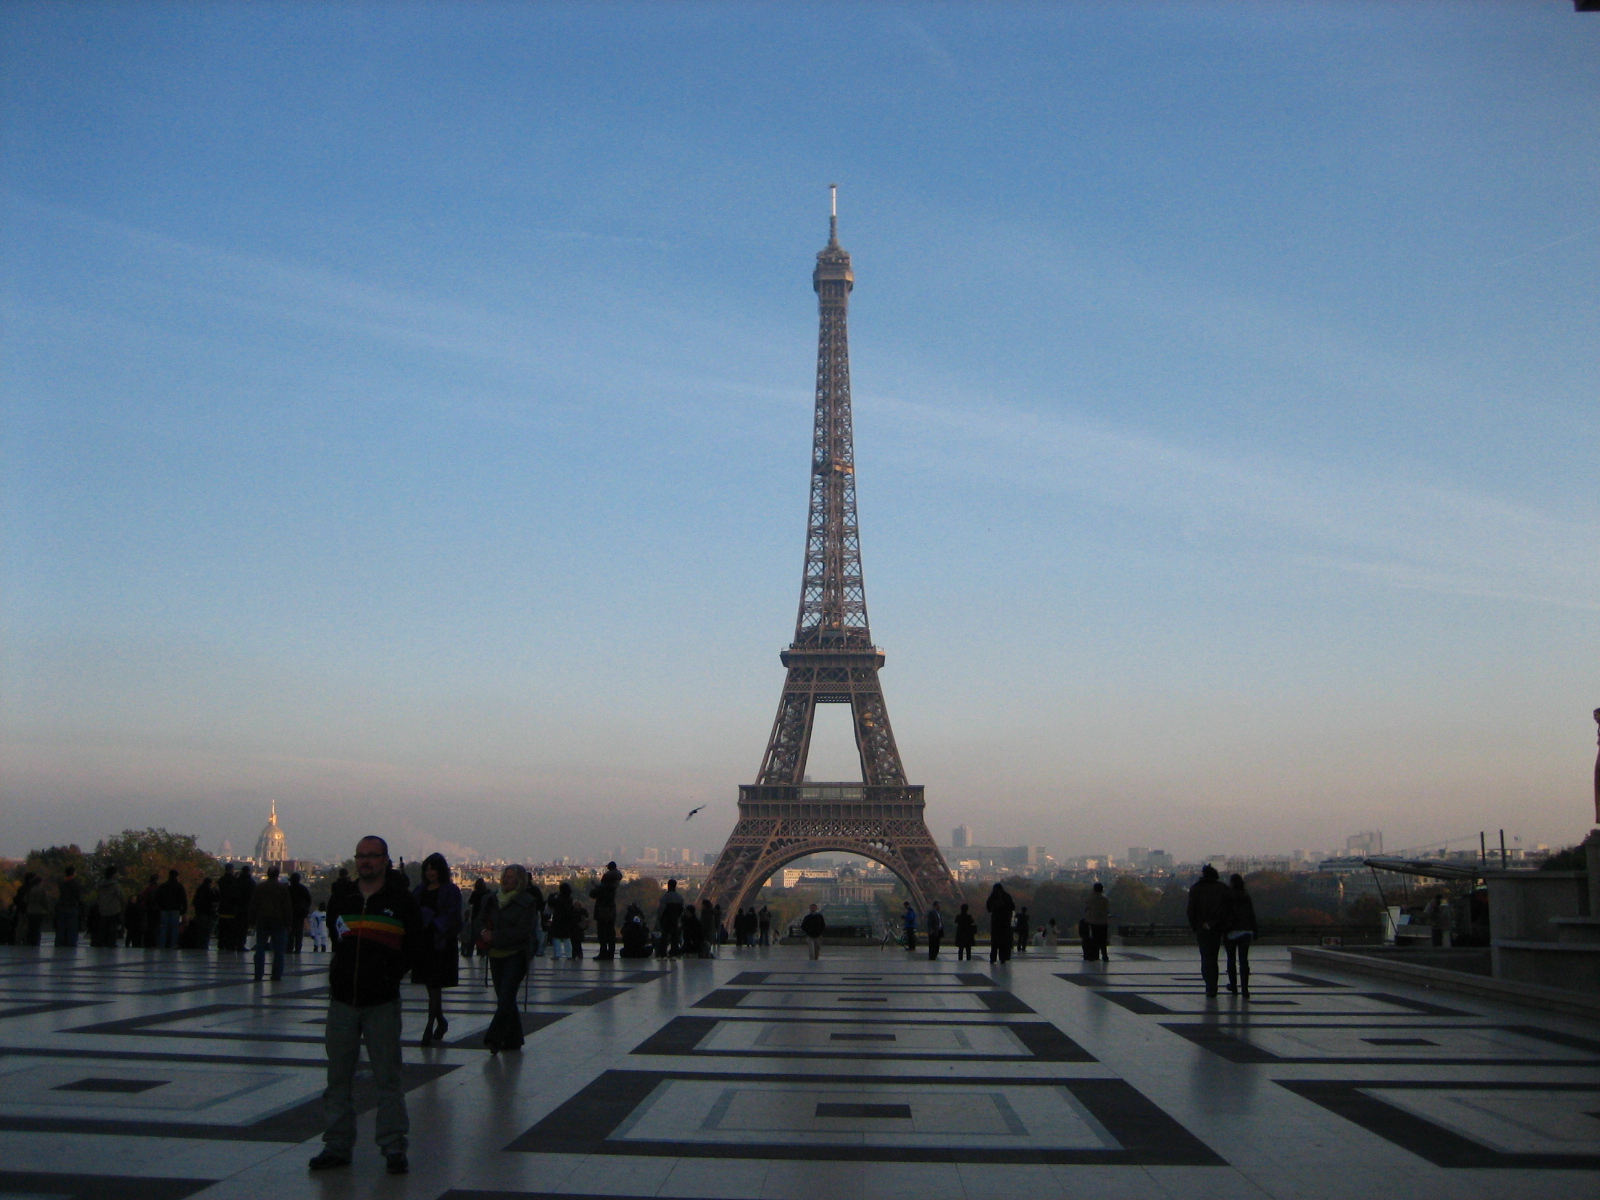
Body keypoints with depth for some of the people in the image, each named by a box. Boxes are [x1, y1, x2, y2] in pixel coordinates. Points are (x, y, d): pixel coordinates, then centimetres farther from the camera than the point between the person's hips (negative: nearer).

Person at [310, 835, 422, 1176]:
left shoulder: (400, 901, -1)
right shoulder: (340, 900, 8)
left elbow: (414, 944, 8)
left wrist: (391, 975, 3)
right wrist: (340, 975, 14)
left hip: (382, 1003, -3)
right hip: (342, 1000, 4)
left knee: (388, 1078, -1)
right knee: (338, 1077, 8)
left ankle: (394, 1148, 6)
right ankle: (337, 1145, 17)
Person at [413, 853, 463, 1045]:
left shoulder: (451, 891, -5)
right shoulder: (420, 890, 12)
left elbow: (452, 916, -12)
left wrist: (433, 922, -25)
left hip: (441, 942, -5)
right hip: (423, 941, 5)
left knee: (434, 986, -4)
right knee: (430, 985, 12)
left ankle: (430, 1027, -1)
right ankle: (441, 1021, 27)